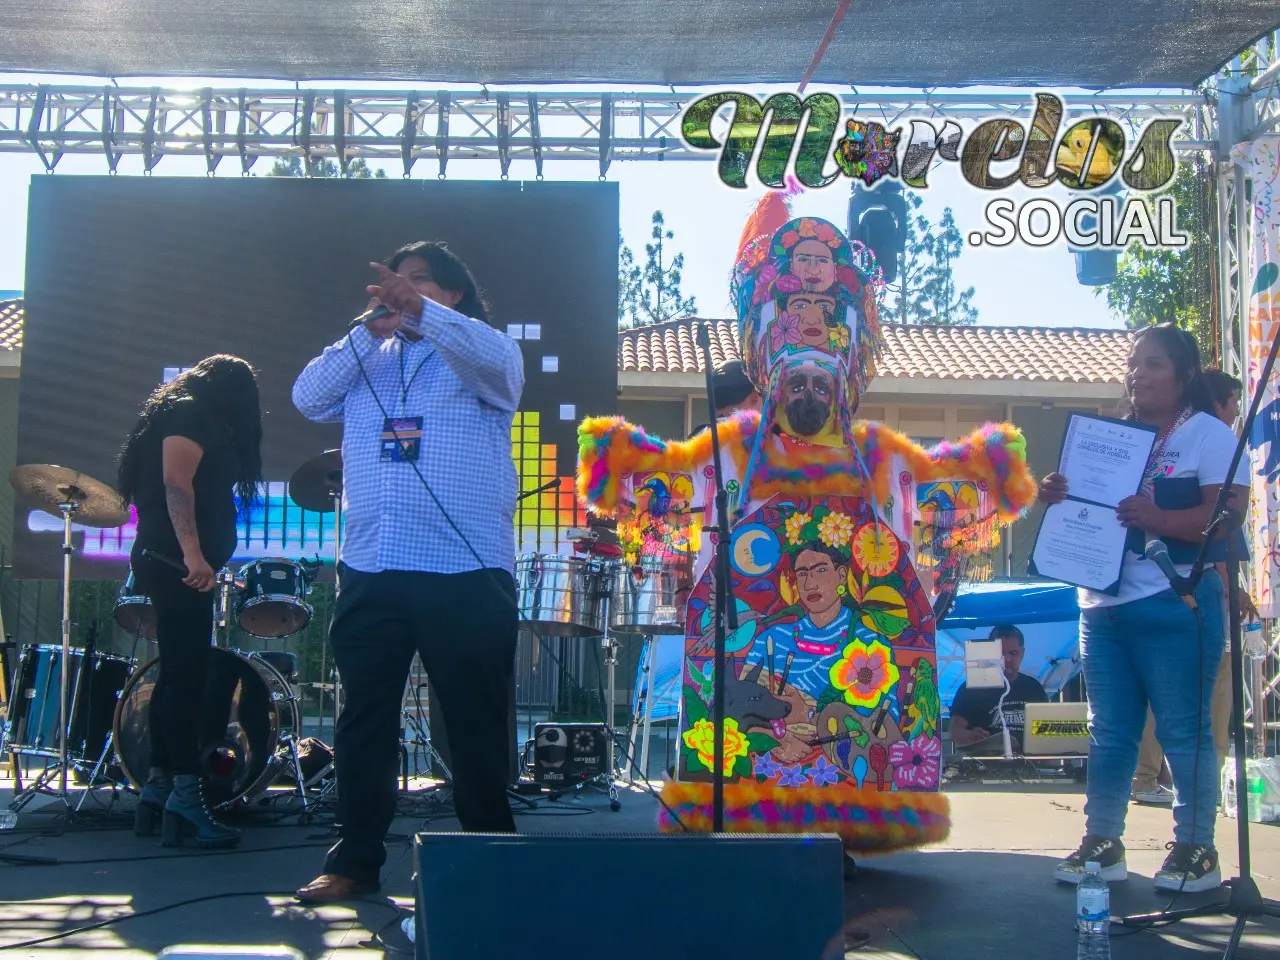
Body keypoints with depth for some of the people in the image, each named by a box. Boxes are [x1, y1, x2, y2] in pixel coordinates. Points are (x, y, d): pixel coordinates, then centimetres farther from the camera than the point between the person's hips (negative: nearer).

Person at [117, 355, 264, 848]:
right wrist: (192, 553, -27)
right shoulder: (189, 414, -4)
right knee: (187, 674, -13)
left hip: (165, 561, 11)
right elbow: (175, 483, -18)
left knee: (177, 674, 10)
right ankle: (186, 794, -15)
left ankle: (158, 786, 13)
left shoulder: (185, 414, 24)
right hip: (177, 561, -11)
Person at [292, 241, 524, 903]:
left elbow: (497, 362, -16)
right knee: (363, 718, 6)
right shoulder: (365, 362, 20)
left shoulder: (483, 356, 8)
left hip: (466, 575, -4)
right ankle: (355, 859, 14)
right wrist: (368, 331, -2)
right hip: (369, 572, 4)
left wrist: (421, 311, -28)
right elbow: (308, 398, 6)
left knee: (476, 722, 3)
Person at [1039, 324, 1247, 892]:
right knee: (1109, 732, 9)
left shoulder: (1209, 433, -2)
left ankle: (1196, 851, 7)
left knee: (1182, 731, -2)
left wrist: (1159, 519, -29)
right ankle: (1102, 844, 15)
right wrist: (1056, 497, 0)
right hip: (1103, 606, 7)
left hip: (1175, 607, -6)